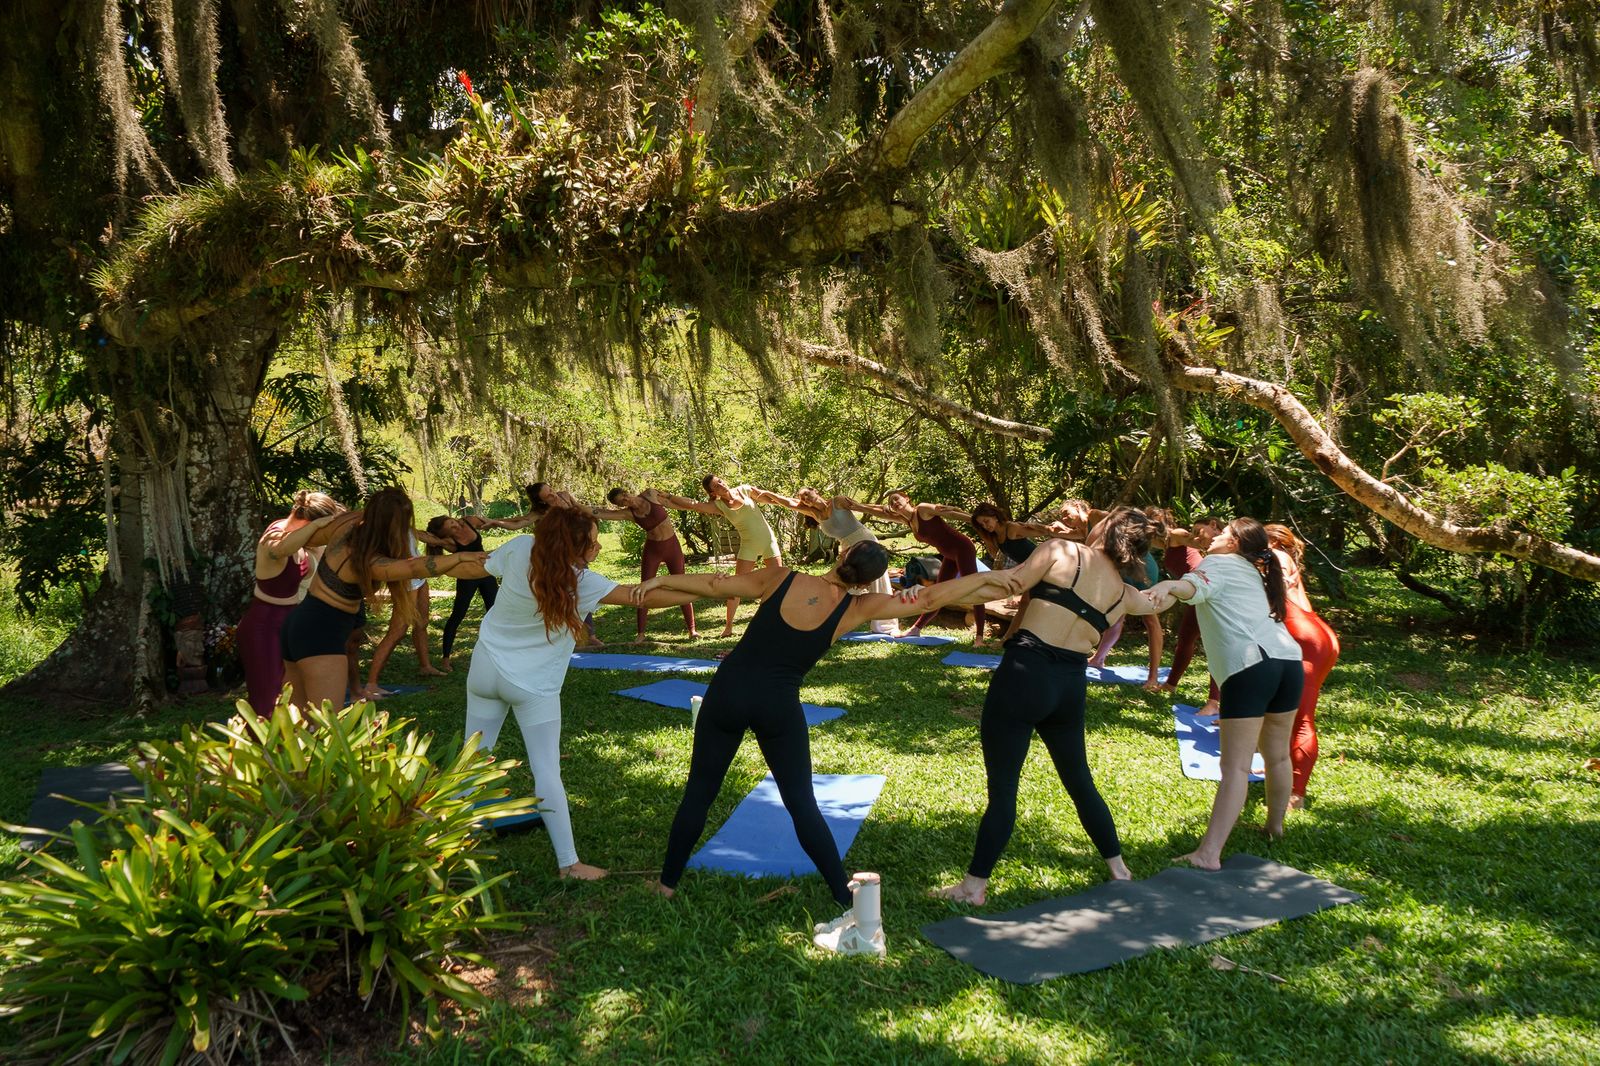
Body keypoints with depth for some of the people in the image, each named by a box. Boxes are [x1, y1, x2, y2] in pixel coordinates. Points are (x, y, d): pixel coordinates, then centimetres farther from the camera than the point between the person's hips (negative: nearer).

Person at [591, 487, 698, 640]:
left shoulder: (650, 494, -11)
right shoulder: (628, 514, -12)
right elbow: (600, 513, -24)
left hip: (672, 546, 0)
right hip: (652, 550, 0)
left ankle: (692, 630, 10)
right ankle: (640, 633, 9)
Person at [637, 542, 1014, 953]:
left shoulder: (783, 579, -5)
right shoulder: (857, 608, -4)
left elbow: (716, 584, -1)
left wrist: (661, 580, 12)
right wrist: (988, 580, 13)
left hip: (728, 691, 1)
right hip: (779, 707, -1)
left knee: (699, 794, 15)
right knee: (803, 806, 8)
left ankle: (667, 884, 26)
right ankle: (851, 906, 7)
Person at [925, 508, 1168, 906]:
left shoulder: (1062, 551, -3)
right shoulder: (1124, 594, 12)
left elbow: (1010, 581, -14)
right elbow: (1156, 601, 34)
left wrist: (941, 592, -13)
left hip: (1024, 674, -5)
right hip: (1071, 686, 5)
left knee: (1002, 787, 0)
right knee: (1079, 781, 24)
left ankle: (974, 885, 6)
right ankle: (1118, 866, 38)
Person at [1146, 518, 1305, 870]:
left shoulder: (1218, 563, 6)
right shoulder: (1253, 573, 28)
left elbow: (1196, 586, -19)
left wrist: (1171, 585, -38)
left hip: (1250, 665, -8)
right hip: (1289, 659, 8)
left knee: (1236, 766, -13)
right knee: (1277, 755, 25)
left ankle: (1209, 854, -17)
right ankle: (1275, 826, 44)